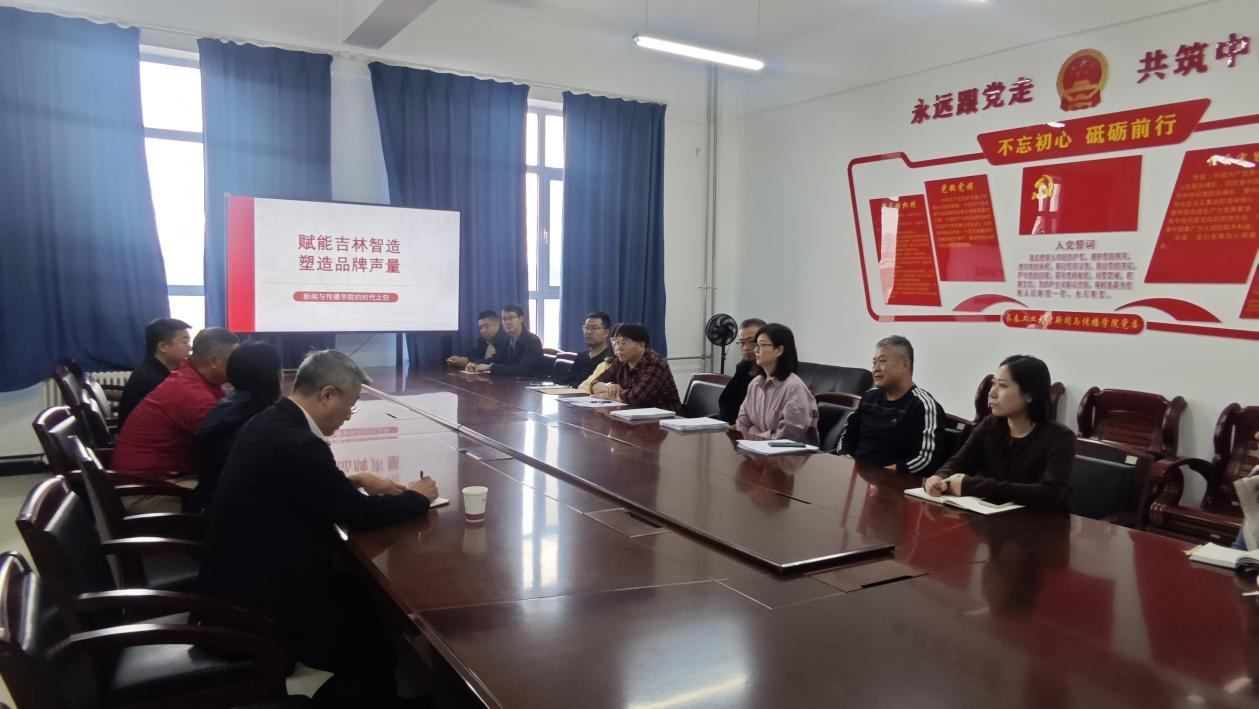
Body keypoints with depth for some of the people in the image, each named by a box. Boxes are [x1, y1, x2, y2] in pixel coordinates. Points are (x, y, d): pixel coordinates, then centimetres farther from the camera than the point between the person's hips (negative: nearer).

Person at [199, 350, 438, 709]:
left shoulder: (272, 421, 2)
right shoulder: (296, 443, -27)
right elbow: (360, 514, -19)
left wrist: (356, 480, 8)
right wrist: (417, 497, -3)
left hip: (246, 574, 10)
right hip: (255, 599, -10)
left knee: (369, 598, 11)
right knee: (378, 649, -1)